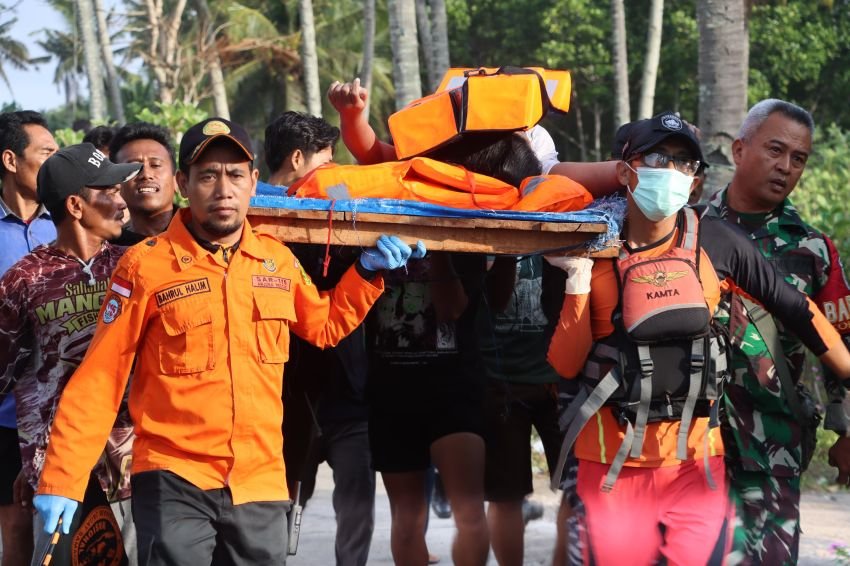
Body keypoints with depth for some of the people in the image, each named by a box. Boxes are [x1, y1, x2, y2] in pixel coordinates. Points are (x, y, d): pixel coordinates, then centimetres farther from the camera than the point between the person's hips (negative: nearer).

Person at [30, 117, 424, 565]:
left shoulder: (278, 259, 7)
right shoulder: (146, 264, -7)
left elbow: (325, 326, 25)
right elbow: (99, 380, -5)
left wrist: (369, 271, 10)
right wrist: (62, 480, -9)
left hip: (261, 482, 4)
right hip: (174, 481, -4)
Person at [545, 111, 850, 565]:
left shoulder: (715, 243, -2)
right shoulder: (593, 251, -3)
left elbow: (793, 309, 7)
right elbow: (567, 366, -6)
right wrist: (579, 281, -15)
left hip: (695, 466, 1)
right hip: (612, 467, 0)